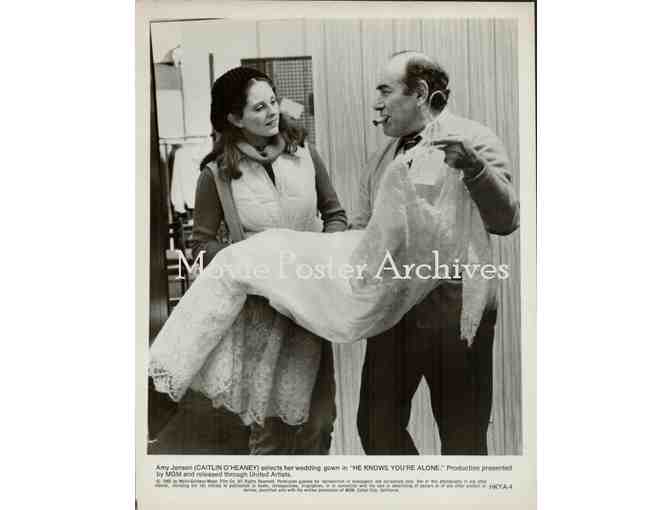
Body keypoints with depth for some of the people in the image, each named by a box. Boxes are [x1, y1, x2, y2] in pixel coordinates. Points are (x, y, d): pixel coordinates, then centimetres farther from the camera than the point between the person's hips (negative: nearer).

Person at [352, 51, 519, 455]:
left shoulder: (475, 141, -6)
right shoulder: (382, 159, 12)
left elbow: (505, 220, -16)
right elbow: (361, 231, 14)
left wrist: (473, 167, -32)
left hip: (453, 314, -5)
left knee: (462, 437, 9)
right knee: (377, 427, 14)